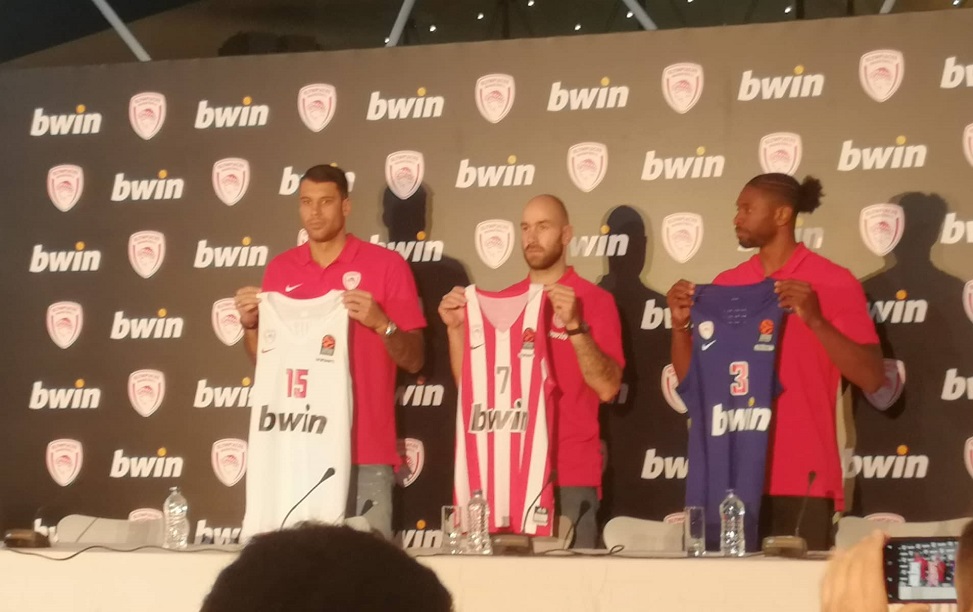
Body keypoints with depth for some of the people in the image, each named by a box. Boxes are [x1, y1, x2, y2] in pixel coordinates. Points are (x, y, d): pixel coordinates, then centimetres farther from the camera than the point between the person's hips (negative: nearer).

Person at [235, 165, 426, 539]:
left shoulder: (386, 265, 0)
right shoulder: (280, 269, 10)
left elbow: (413, 360, 1)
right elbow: (262, 360, 16)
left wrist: (380, 323, -16)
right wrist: (250, 324, -3)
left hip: (364, 453, -3)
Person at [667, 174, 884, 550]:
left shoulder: (834, 283, -2)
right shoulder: (726, 286, 11)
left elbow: (871, 379, -9)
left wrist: (815, 320, -19)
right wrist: (681, 323, -2)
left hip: (802, 482, -4)